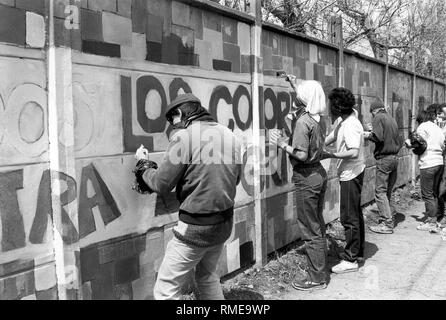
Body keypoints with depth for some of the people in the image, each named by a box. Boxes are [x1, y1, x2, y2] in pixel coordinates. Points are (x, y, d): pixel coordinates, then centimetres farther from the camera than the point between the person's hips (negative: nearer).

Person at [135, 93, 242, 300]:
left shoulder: (184, 136, -15)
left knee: (165, 290, 3)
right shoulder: (228, 134, 5)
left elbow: (162, 184, -11)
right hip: (225, 223, 7)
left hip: (196, 228, -7)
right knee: (208, 276, 27)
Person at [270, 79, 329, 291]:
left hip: (306, 177, -9)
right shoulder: (318, 118, 6)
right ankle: (321, 268, 30)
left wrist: (282, 144, -13)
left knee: (310, 229, -1)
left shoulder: (302, 121, -20)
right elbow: (304, 103, 30)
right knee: (317, 224, 18)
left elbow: (301, 155, -23)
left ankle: (317, 278, 7)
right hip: (319, 172, 9)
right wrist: (293, 84, 33)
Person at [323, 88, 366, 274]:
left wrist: (331, 155, -24)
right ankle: (358, 252, 32)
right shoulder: (341, 120, 6)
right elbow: (332, 137, 16)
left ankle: (350, 260, 4)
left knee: (349, 217, -4)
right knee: (355, 214, 18)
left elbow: (354, 152, -30)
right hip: (349, 173, 10)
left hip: (351, 174, -10)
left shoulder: (350, 125, -23)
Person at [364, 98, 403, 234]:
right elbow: (399, 141, 18)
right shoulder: (392, 119, 18)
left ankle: (387, 224, -8)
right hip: (395, 157, 8)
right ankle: (388, 218, 20)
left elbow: (378, 137, -19)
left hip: (384, 158, -8)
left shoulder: (378, 118, -6)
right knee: (388, 191, 15)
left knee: (380, 192, -6)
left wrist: (368, 135, -1)